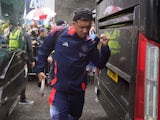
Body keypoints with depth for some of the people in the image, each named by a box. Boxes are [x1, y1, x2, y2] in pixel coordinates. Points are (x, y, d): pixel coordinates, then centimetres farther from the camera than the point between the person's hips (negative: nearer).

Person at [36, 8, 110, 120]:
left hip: (78, 89, 3)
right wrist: (39, 70, 3)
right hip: (59, 88, -3)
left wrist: (105, 47, -17)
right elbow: (43, 51, 4)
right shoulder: (59, 33, -10)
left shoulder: (90, 43, -6)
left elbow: (100, 64, -2)